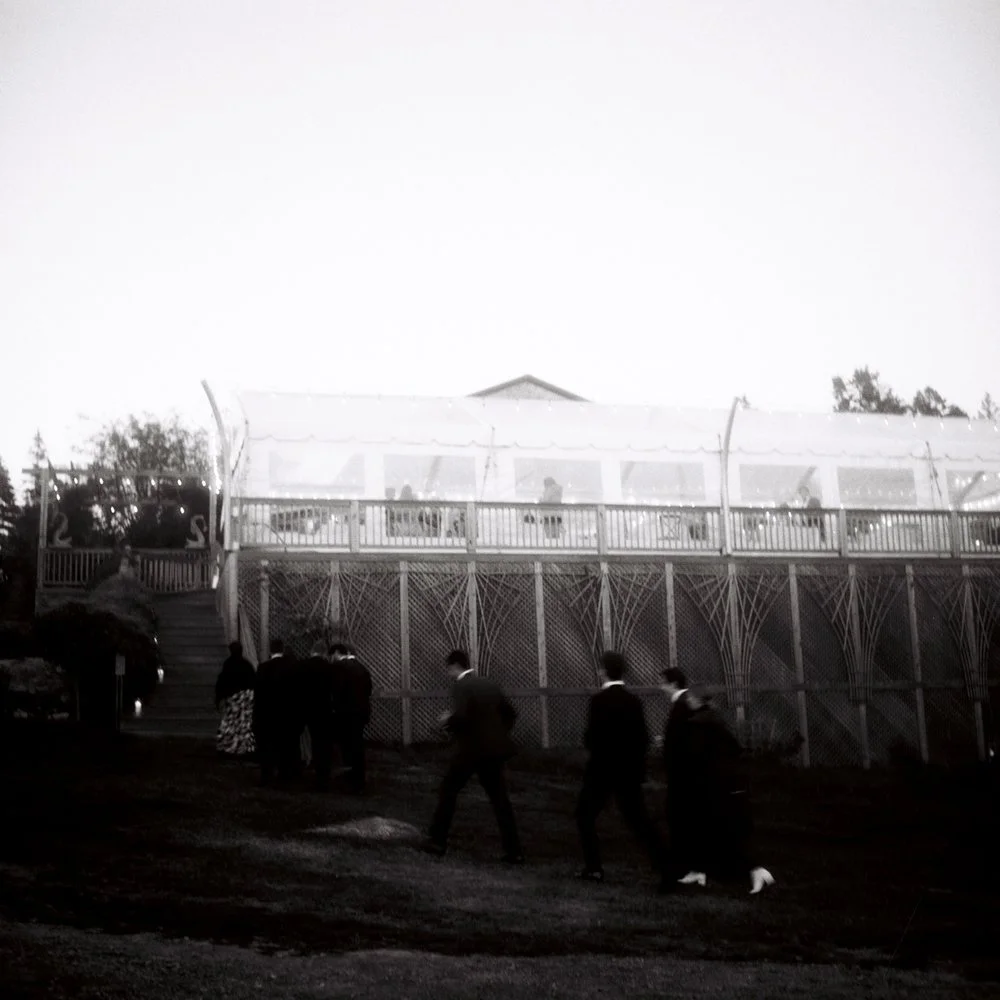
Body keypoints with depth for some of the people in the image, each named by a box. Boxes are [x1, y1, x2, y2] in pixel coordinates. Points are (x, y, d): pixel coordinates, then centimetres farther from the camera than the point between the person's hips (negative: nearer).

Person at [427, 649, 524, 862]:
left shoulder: (460, 686, -11)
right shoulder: (490, 684, 10)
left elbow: (460, 716, -25)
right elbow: (510, 713, 14)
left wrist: (447, 720, -5)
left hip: (470, 749, -6)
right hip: (493, 748, 6)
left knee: (448, 792, 13)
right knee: (500, 799, 8)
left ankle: (438, 841, 17)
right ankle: (514, 851, 3)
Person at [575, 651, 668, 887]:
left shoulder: (600, 699, -15)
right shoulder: (634, 701, 3)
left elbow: (593, 737, -17)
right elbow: (643, 738, 6)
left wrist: (589, 743, 5)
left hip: (603, 768, -5)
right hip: (630, 769, 5)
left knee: (586, 815, 9)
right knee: (637, 817, 14)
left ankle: (593, 868, 3)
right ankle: (662, 862, 8)